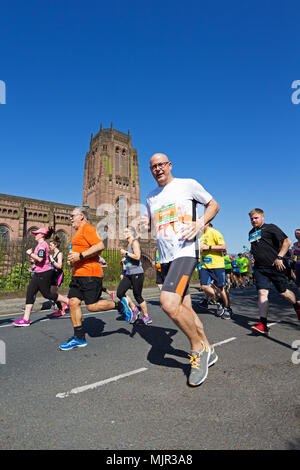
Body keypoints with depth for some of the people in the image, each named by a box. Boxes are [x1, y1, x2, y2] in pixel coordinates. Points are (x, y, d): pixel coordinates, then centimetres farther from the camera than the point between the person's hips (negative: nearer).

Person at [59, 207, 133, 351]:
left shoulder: (87, 228, -8)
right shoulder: (79, 231, 24)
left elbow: (100, 246, -22)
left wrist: (80, 256, -22)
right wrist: (73, 258, 21)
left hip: (90, 274, -10)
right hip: (78, 274, 10)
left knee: (92, 306, -8)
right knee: (73, 302, 4)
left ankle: (120, 305, 12)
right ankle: (79, 338, 13)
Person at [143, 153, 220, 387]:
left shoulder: (188, 184, 3)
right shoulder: (151, 197, 19)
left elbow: (213, 205, 10)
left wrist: (200, 223, -8)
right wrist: (145, 223, 5)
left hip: (185, 252, -6)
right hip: (165, 258, 7)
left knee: (169, 303, -23)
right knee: (184, 308, 8)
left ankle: (198, 349, 1)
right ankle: (208, 350, 27)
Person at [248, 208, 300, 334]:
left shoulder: (270, 228, -3)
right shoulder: (251, 233, 16)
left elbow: (287, 241, -9)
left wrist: (279, 257, -15)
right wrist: (251, 255, 15)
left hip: (274, 266, -4)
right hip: (260, 268, 4)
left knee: (283, 292, 10)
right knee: (262, 293, -9)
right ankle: (263, 324, -11)